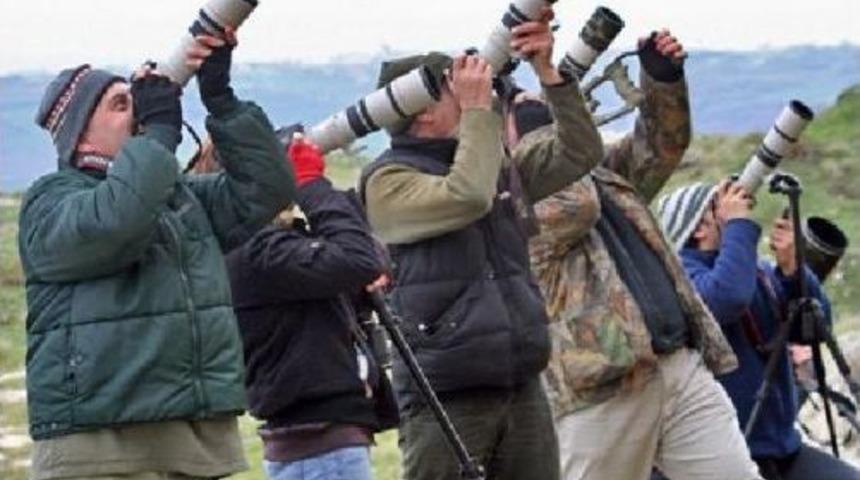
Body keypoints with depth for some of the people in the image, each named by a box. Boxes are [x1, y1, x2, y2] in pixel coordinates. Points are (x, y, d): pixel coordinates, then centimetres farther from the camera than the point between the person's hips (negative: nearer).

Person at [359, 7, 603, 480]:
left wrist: (548, 71, 6)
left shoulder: (502, 166, 17)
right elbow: (467, 196, -20)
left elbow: (580, 153, 15)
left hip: (523, 388, 7)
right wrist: (478, 109, -10)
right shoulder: (388, 181, -4)